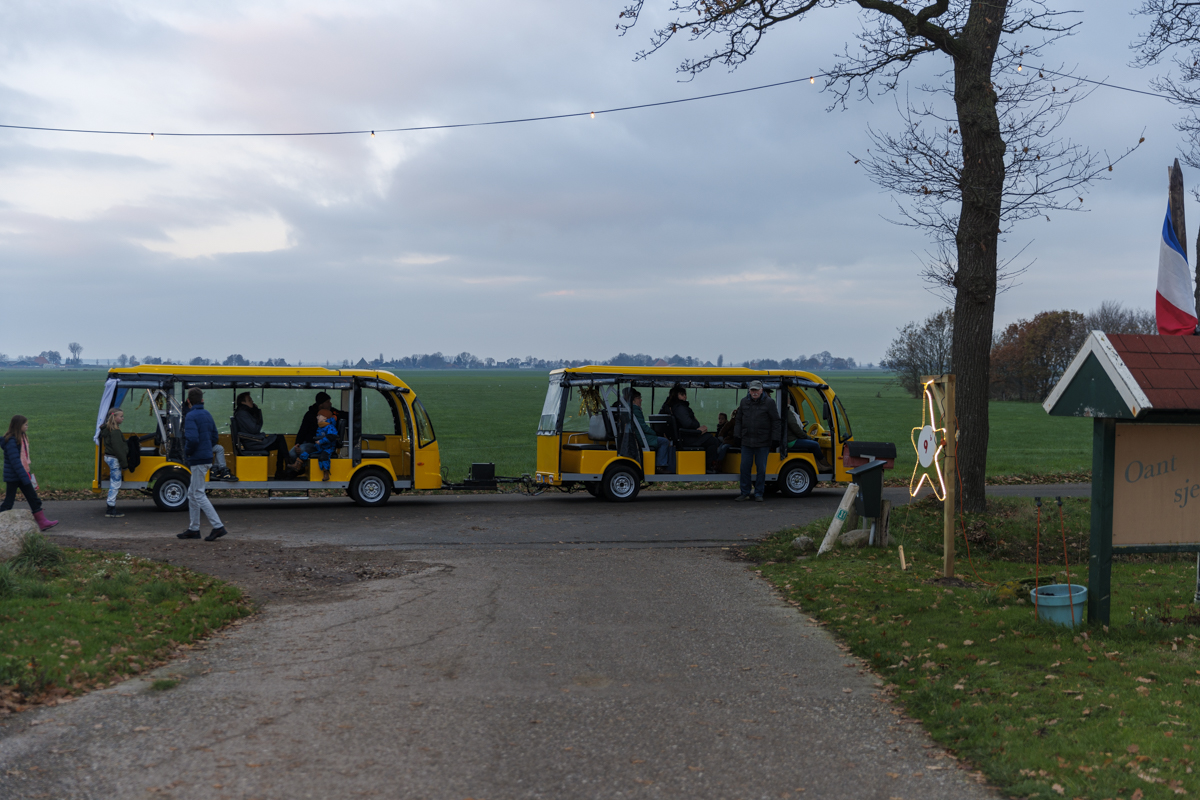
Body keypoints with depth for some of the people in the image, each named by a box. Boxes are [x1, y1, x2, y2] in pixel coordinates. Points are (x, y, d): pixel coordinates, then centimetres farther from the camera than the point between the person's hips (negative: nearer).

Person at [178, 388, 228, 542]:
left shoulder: (191, 416, -14)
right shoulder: (207, 415, 13)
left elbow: (192, 439, -25)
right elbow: (214, 437, 16)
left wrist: (186, 453, -9)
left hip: (198, 460, -9)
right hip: (207, 458, 9)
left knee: (199, 495, -7)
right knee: (192, 493, 17)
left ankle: (218, 526, -13)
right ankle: (193, 529, 22)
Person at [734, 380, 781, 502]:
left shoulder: (768, 403, -3)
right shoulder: (744, 402, 9)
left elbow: (775, 421, -1)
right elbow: (739, 420, 15)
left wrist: (774, 439, -5)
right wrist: (737, 435, 8)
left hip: (762, 443, -3)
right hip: (746, 441, 3)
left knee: (761, 469, 2)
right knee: (745, 467, 5)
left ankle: (759, 493, 12)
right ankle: (745, 493, 14)